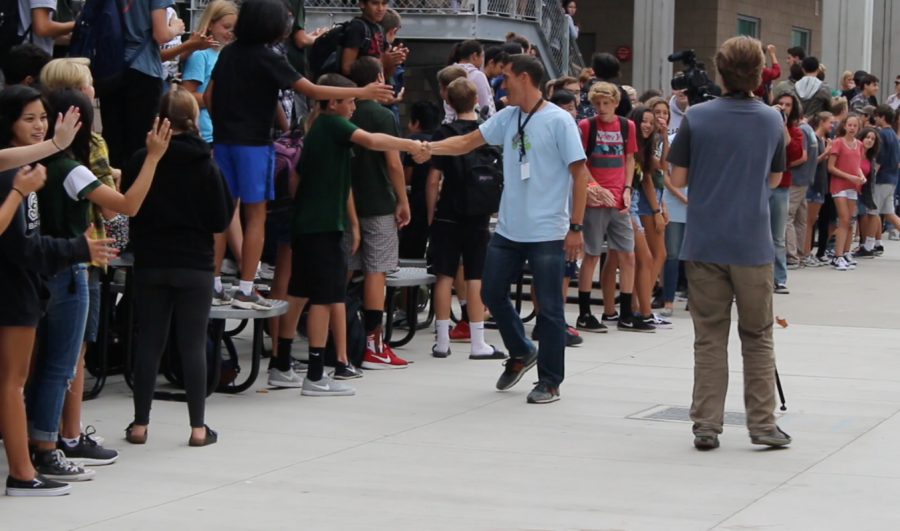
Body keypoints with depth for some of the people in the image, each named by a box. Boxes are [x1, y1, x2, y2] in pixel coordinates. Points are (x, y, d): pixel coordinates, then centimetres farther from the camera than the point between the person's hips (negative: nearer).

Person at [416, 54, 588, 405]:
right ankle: (521, 354, 33)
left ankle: (550, 382, 11)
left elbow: (580, 173, -11)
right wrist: (431, 148, -10)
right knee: (491, 292, 13)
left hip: (547, 233, -7)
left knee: (549, 307, 0)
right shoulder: (508, 117, 8)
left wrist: (575, 226, -14)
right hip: (508, 230, 7)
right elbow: (468, 142, 8)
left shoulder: (559, 121, -11)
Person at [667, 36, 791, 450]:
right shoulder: (772, 120, 0)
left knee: (709, 337, 6)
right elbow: (775, 179, 11)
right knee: (758, 337, 11)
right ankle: (762, 424, 11)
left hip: (704, 244, 0)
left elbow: (678, 178, -1)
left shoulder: (697, 117, -5)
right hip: (752, 245, 0)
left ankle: (706, 426, 6)